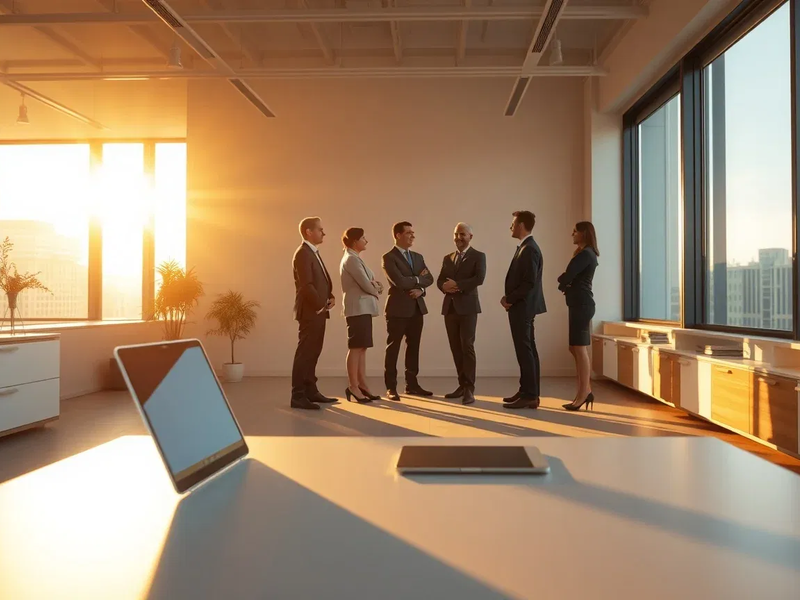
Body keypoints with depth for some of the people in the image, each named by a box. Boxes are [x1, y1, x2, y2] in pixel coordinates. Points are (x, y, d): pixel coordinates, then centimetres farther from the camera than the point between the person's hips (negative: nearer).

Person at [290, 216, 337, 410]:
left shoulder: (313, 253, 18)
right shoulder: (303, 253, -14)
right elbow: (306, 285, -22)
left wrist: (330, 297, 4)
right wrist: (321, 305, -14)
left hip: (318, 311, 10)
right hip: (311, 311, -10)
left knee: (313, 352, 14)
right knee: (305, 353, -7)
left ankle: (311, 391, 22)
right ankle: (298, 396, -4)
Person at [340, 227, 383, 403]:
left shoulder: (354, 258, 18)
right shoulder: (351, 259, -14)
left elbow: (367, 281, 17)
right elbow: (366, 285, -18)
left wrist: (376, 285, -5)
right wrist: (376, 291, 1)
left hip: (363, 307, 10)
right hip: (358, 308, -10)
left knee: (362, 347, 9)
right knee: (356, 347, -7)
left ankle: (362, 384, 12)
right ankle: (352, 386, -4)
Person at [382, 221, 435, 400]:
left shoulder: (418, 257, 16)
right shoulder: (389, 257, -7)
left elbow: (429, 278, 7)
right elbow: (399, 281, -18)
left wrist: (420, 289, -13)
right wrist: (418, 279, -4)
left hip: (417, 308, 7)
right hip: (398, 309, -6)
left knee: (413, 348, 10)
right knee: (393, 349, 0)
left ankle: (412, 384, 18)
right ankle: (391, 387, 5)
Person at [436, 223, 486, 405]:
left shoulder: (478, 256, 2)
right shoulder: (447, 258, 19)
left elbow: (479, 279, -14)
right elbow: (440, 280, 12)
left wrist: (457, 284, -16)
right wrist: (445, 286, -11)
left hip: (467, 307, -5)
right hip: (450, 308, 6)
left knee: (467, 347, -10)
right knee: (456, 348, 7)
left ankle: (469, 389, -7)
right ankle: (462, 385, 16)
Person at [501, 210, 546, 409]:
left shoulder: (529, 249, -16)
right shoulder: (525, 247, 15)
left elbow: (529, 282, -22)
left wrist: (510, 299, -13)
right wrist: (509, 298, 4)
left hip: (522, 307, -10)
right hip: (521, 306, 10)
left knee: (525, 351, -6)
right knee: (527, 351, 13)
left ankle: (529, 395, -2)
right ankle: (529, 392, 20)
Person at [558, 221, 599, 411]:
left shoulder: (585, 254, -12)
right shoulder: (587, 254, 20)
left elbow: (566, 277, -17)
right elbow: (571, 278, 18)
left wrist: (563, 283, 4)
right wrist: (566, 283, -3)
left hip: (581, 304, -10)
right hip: (580, 304, 10)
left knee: (580, 349, -7)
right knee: (577, 349, 12)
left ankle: (583, 394, -2)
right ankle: (586, 390, 17)